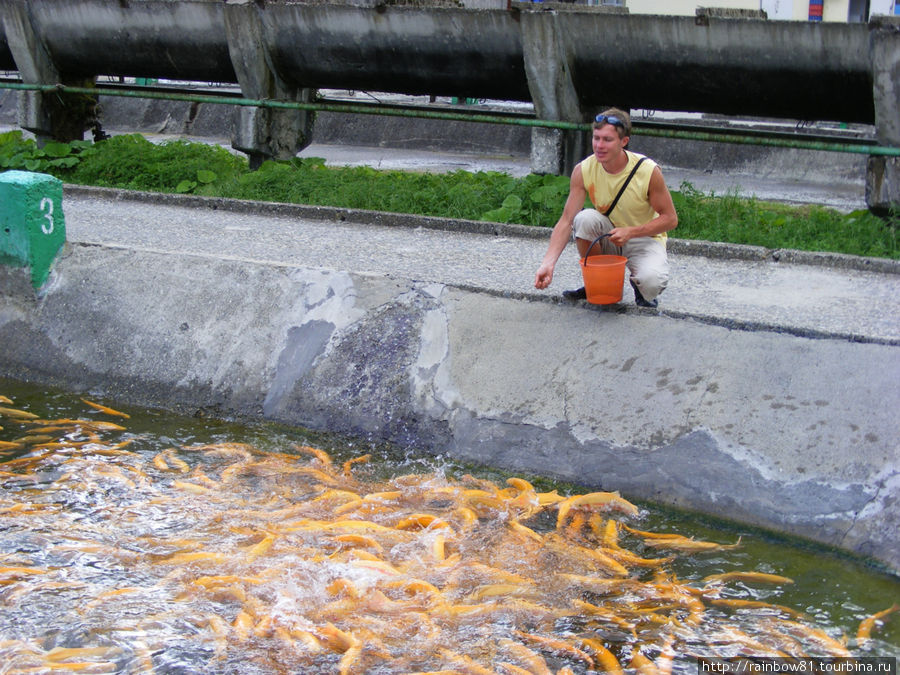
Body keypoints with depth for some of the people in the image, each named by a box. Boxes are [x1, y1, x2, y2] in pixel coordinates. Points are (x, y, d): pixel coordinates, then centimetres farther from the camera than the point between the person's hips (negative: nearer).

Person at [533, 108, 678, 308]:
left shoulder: (648, 171, -21)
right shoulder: (583, 171, -15)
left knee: (651, 282, -34)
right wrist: (548, 263, -32)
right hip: (607, 238, 3)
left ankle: (638, 282, 6)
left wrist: (630, 232, -28)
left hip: (644, 239, -3)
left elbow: (670, 219, -13)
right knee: (585, 218, -30)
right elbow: (566, 221, -17)